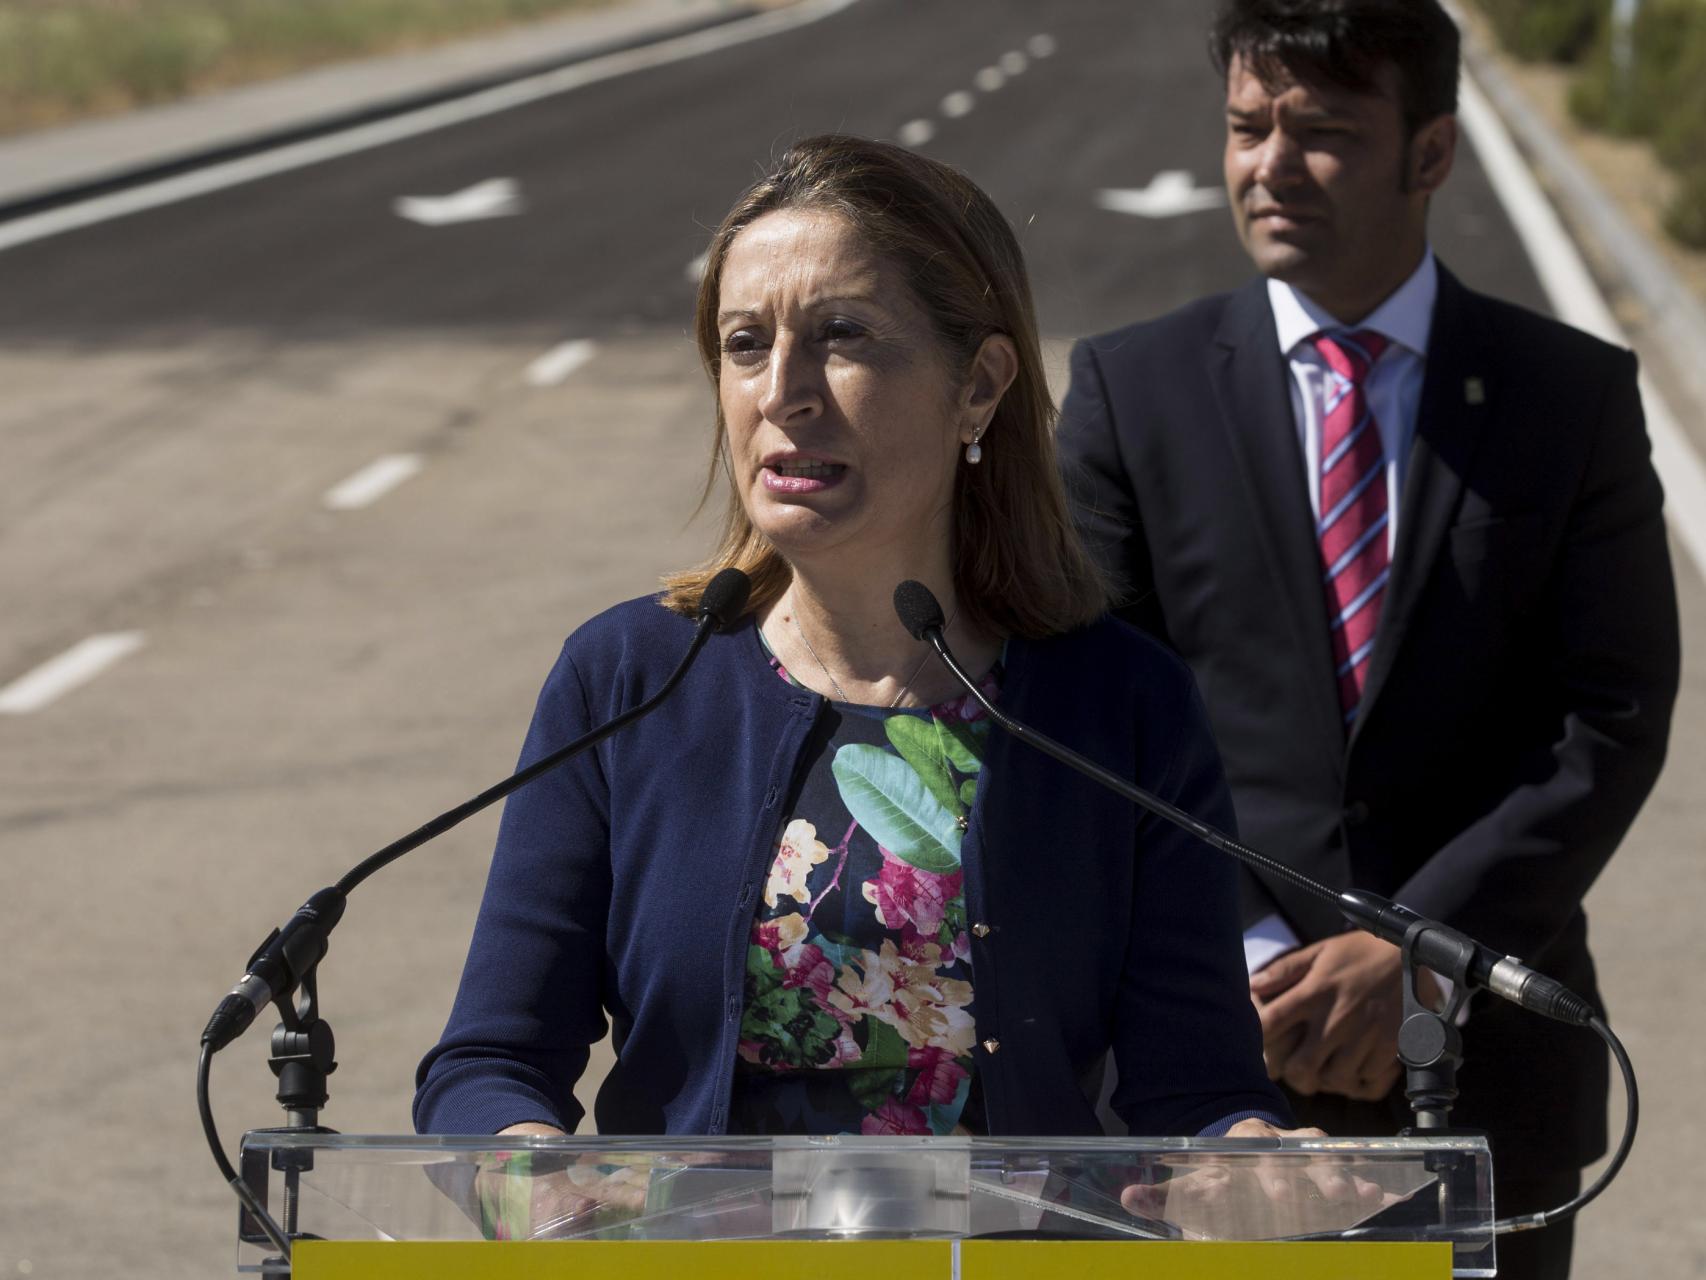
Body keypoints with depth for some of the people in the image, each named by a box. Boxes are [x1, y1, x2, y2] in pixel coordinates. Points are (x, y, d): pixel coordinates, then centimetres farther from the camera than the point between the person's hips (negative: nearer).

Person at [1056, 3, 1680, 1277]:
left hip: (1490, 1066, 0)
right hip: (1212, 1056, 0)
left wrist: (1410, 954, -13)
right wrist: (1261, 969, -12)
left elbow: (1613, 725, -3)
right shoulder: (1134, 390, 3)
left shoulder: (1572, 394, 3)